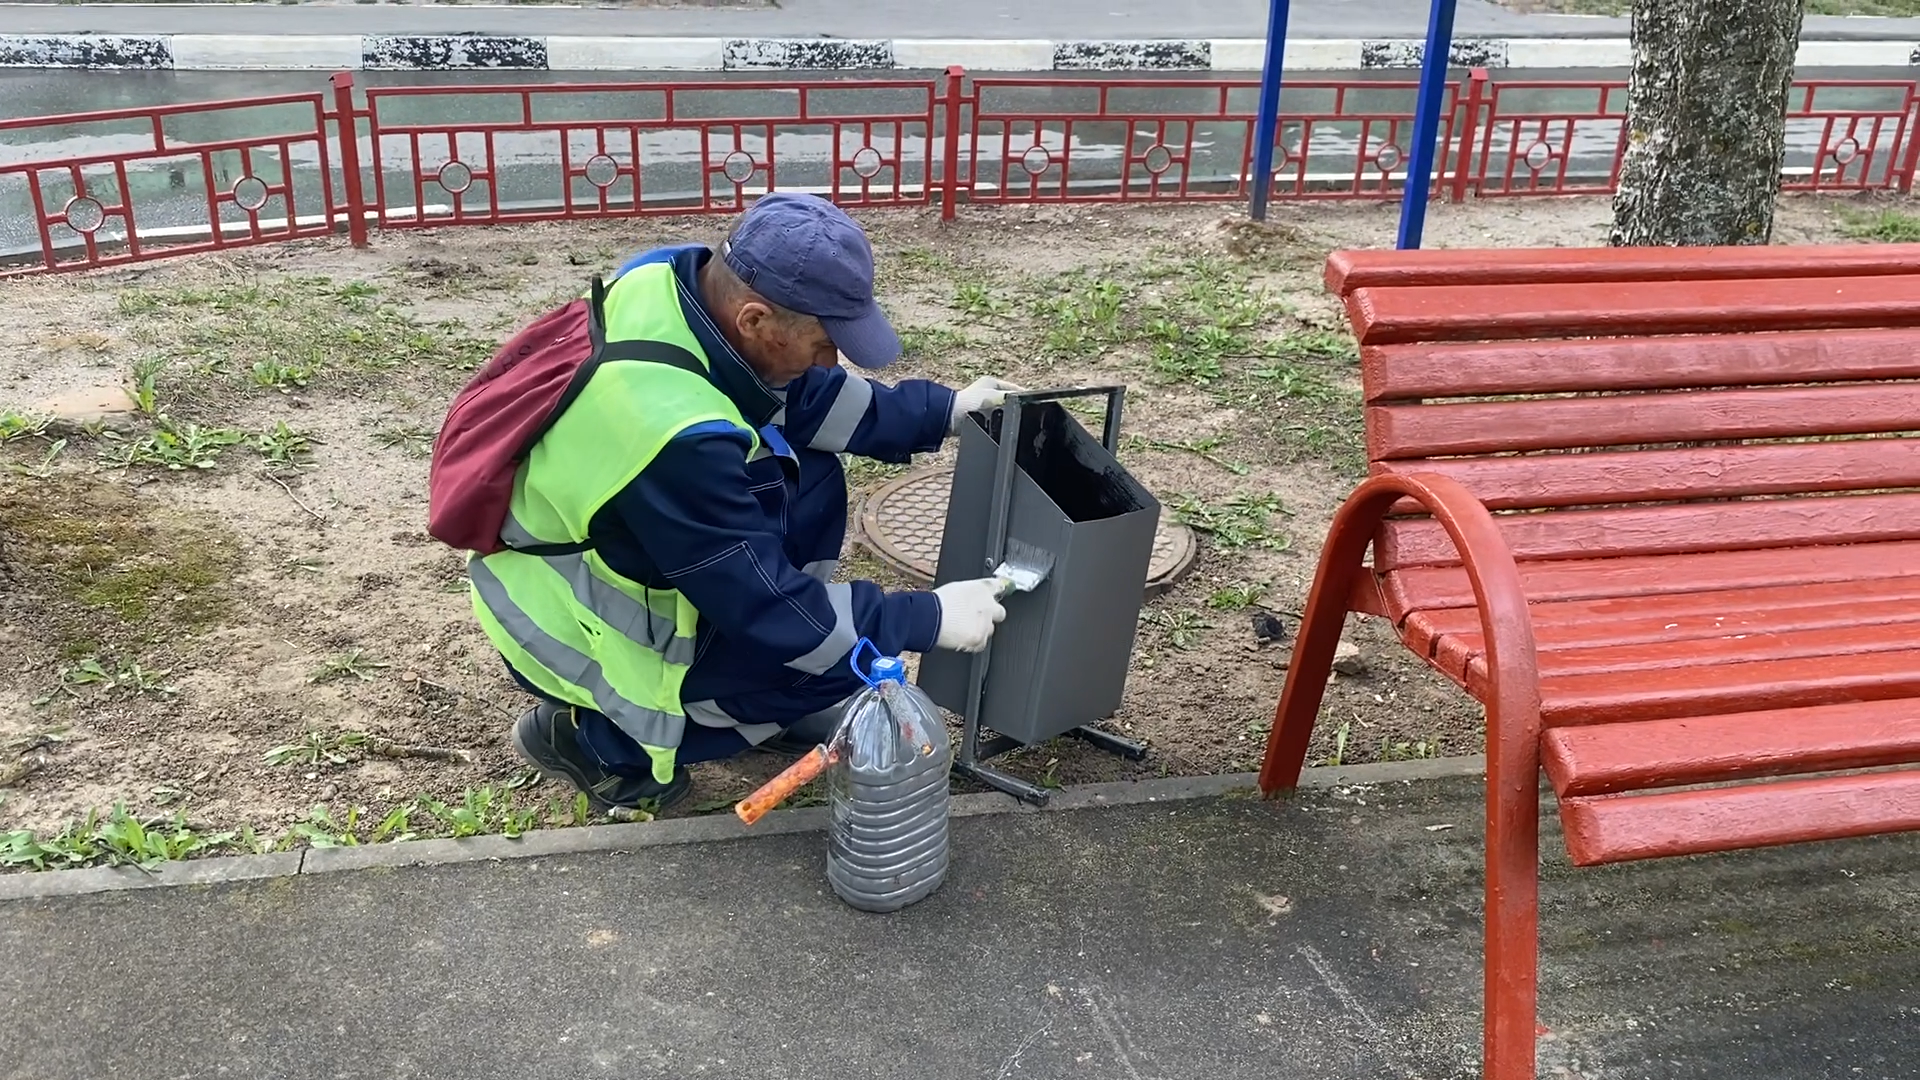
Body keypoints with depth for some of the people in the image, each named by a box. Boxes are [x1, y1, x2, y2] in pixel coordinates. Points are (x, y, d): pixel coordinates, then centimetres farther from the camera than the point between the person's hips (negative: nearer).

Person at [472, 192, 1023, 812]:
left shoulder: (686, 275, -15)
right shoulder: (675, 438, -39)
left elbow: (800, 394, 2)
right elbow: (769, 608, -28)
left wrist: (942, 412, -1)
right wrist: (928, 619, -20)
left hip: (594, 542, 9)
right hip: (575, 625, -8)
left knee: (810, 480, 6)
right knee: (840, 662, -9)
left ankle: (777, 711, 16)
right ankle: (593, 736, 2)